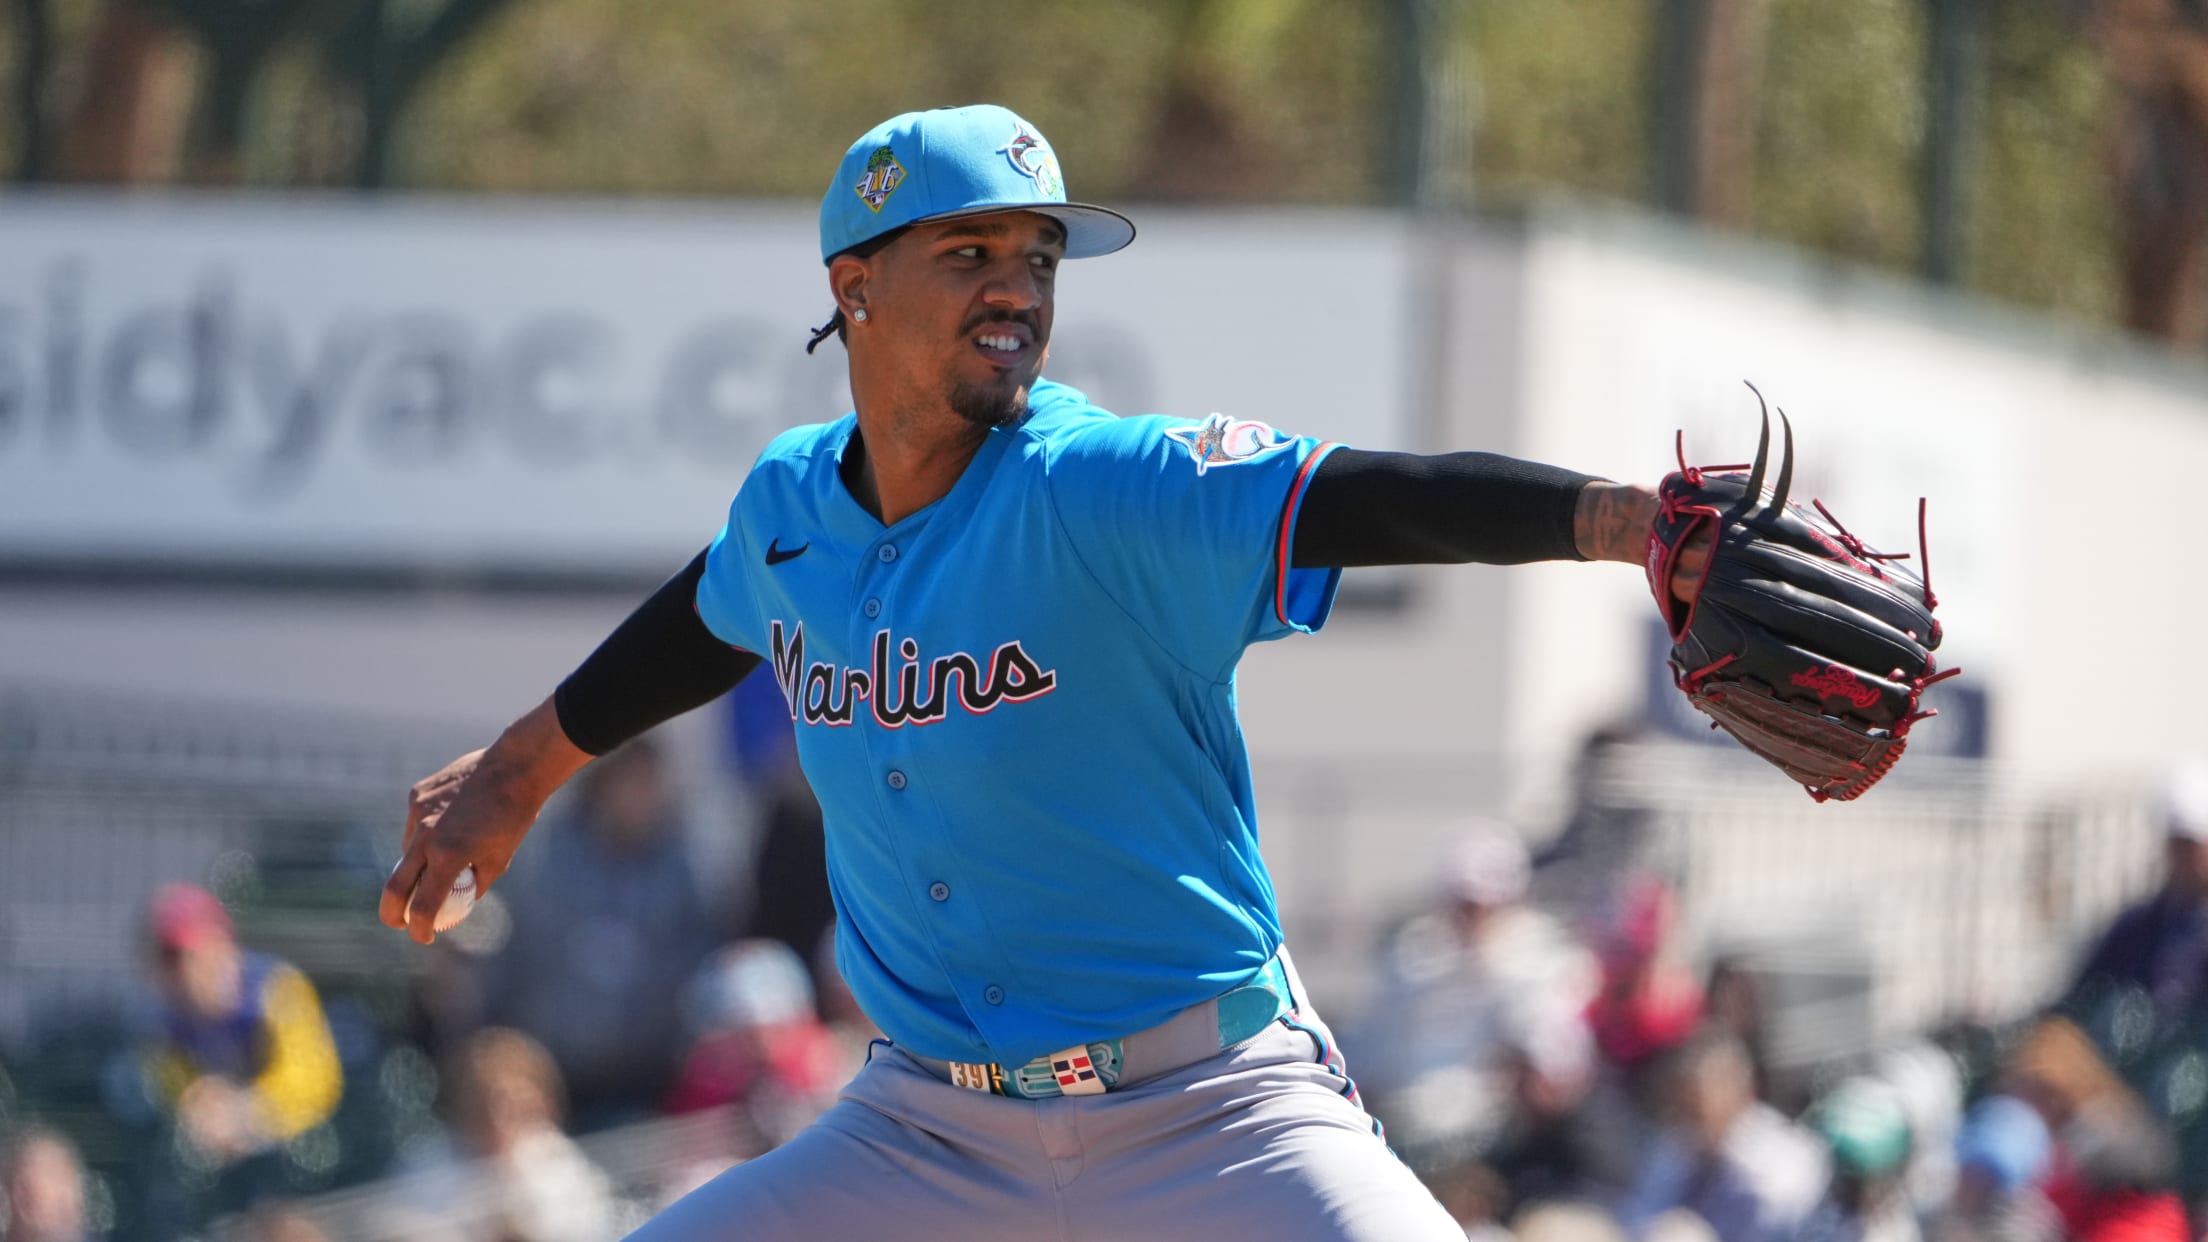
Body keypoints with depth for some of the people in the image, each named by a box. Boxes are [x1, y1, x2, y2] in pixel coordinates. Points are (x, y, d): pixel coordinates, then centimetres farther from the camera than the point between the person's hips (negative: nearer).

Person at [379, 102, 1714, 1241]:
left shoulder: (1105, 490, -17)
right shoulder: (791, 504, 0)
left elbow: (1372, 496, -33)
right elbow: (717, 618, 24)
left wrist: (1628, 518, -49)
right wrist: (523, 766, 39)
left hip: (1210, 1116, -5)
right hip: (928, 1124, 5)